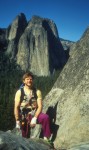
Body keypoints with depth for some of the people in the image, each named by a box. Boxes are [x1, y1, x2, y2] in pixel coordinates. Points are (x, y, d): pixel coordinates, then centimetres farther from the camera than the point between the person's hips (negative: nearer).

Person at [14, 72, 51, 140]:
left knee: (45, 117, -28)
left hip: (34, 114, 0)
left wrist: (34, 118, -21)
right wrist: (17, 121, -12)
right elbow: (16, 107, -4)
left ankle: (46, 138, -17)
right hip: (23, 116, 0)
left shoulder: (37, 92, -1)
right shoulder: (19, 92, -3)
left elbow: (40, 106, -7)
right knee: (24, 137, -4)